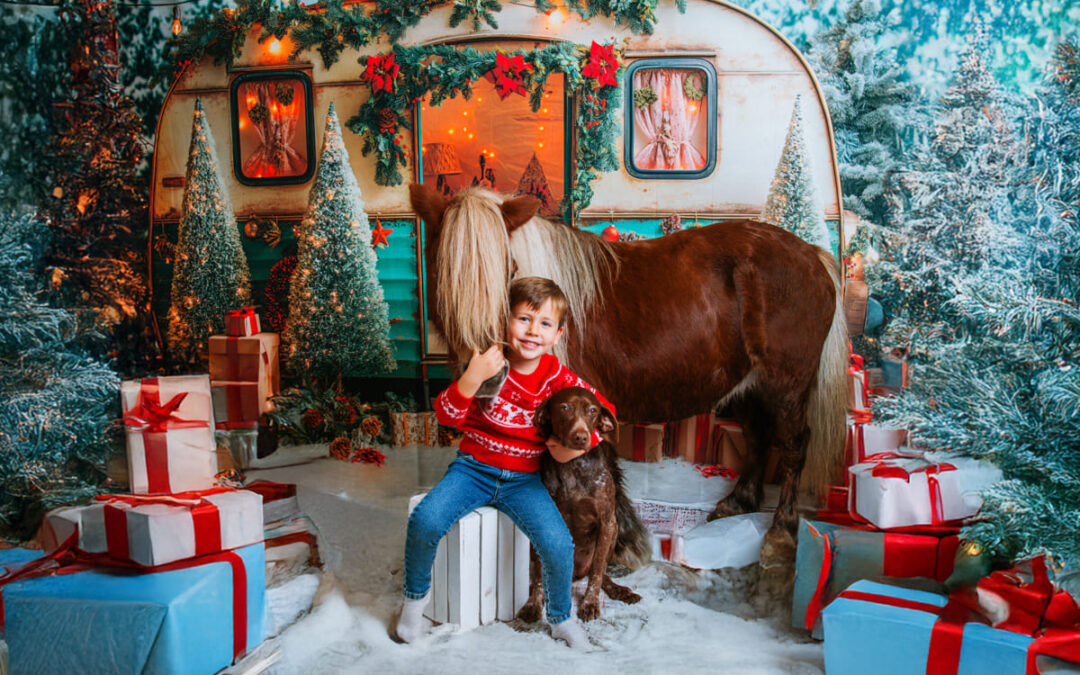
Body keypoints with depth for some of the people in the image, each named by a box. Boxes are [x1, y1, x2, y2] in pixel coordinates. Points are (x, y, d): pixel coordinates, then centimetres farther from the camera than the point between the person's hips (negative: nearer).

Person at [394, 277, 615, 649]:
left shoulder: (558, 378, -5)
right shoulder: (489, 364, -10)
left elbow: (605, 411, 6)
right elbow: (446, 416, -18)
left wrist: (578, 444, -9)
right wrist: (472, 378, -33)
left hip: (523, 479, 1)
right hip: (473, 467, -1)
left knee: (558, 545, -20)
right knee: (424, 521, -25)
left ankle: (560, 617, 14)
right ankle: (416, 595, 7)